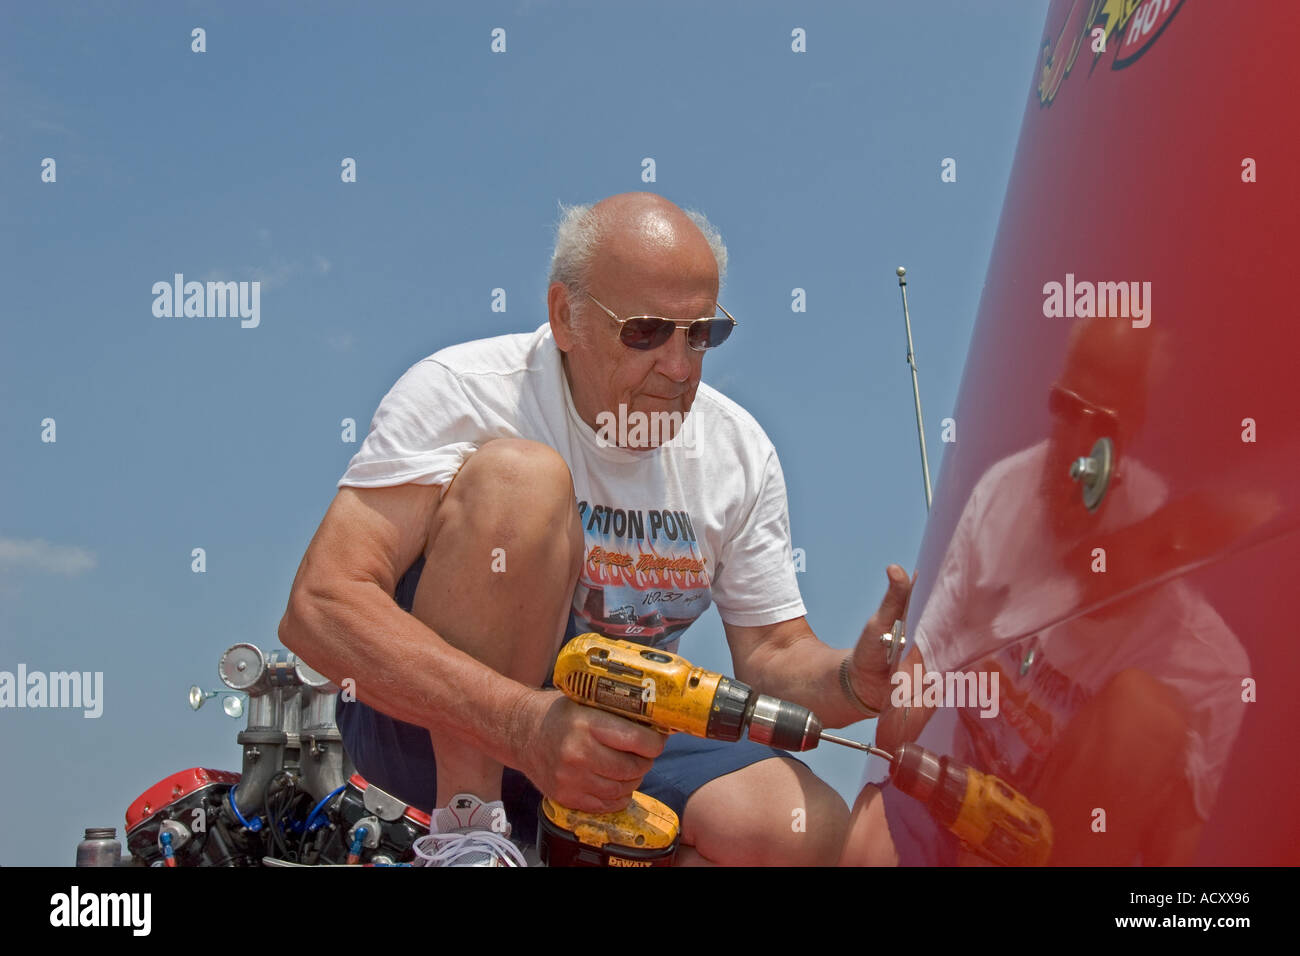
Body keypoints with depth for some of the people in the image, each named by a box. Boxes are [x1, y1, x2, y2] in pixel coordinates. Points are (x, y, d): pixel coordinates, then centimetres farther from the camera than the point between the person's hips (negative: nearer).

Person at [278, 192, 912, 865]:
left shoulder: (738, 451, 0)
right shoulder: (463, 392, -16)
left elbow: (775, 659, 4)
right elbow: (318, 608, -27)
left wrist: (856, 681, -23)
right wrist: (527, 722, -40)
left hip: (608, 751, 5)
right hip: (432, 730, -4)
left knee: (813, 829, -24)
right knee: (521, 475, -28)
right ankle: (465, 833, -23)